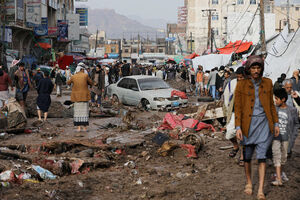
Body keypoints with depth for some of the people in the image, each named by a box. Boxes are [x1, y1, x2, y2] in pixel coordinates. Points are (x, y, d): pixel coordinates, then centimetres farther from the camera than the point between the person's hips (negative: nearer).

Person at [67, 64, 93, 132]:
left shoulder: (73, 77, -1)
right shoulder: (85, 75, -7)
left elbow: (68, 83, 18)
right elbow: (91, 83, 6)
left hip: (76, 96, 1)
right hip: (84, 96, -1)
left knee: (77, 111, 5)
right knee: (84, 111, 5)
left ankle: (78, 127, 2)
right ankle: (84, 127, 4)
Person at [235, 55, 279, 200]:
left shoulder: (267, 83, 5)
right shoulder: (241, 85, -3)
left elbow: (271, 105, 12)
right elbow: (238, 107, -3)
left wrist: (275, 123, 9)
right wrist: (238, 127, -10)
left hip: (263, 124, 1)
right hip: (248, 124, -1)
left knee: (262, 156, -7)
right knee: (247, 156, 9)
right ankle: (249, 182, 31)